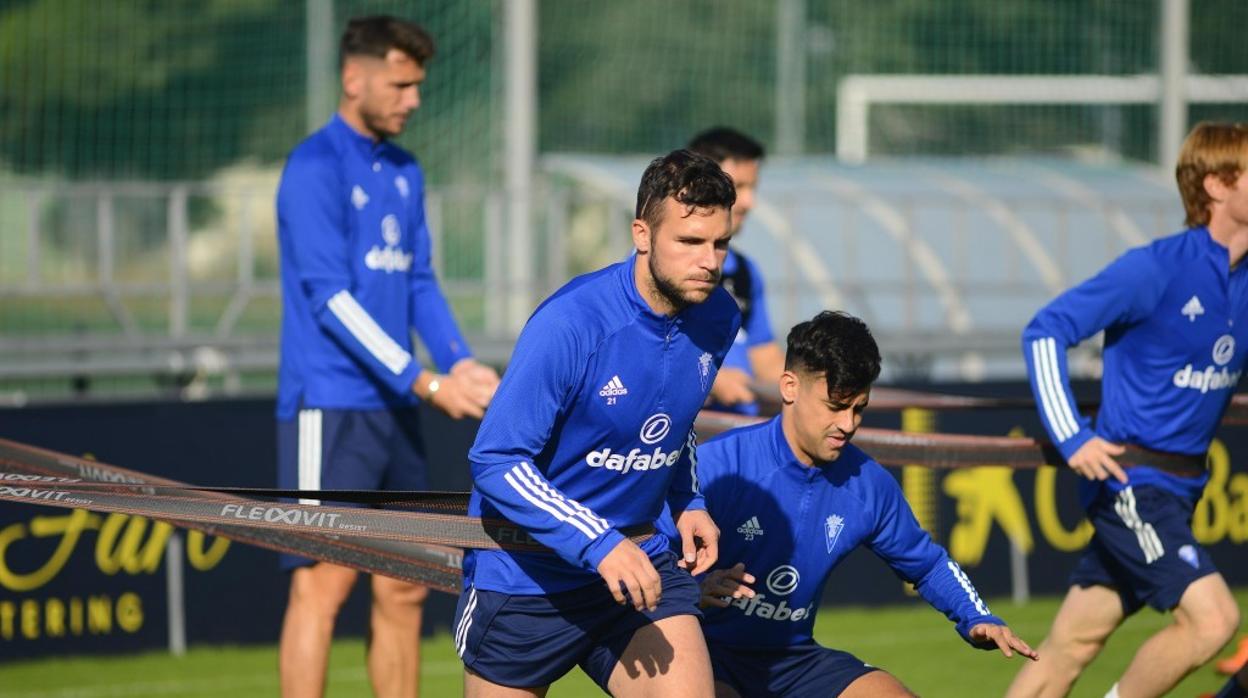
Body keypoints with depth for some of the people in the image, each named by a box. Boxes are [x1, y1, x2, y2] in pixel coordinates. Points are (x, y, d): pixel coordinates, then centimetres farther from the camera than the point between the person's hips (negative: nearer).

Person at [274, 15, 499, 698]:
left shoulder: (404, 173, 16)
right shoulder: (315, 167, -10)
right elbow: (330, 297, -16)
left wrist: (461, 365, -2)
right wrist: (424, 382, -18)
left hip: (392, 408, 8)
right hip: (329, 404, -8)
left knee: (403, 589, 8)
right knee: (323, 581, -11)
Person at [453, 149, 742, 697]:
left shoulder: (718, 319, -2)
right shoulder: (570, 323, -24)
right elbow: (495, 462, -24)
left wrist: (688, 503, 3)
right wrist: (599, 544, -31)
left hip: (638, 566, 4)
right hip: (526, 575, -4)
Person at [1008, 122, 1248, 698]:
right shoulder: (1156, 269, -14)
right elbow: (1045, 332, -12)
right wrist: (1070, 438, -19)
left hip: (1179, 486, 7)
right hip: (1130, 482, -7)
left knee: (1071, 645, 10)